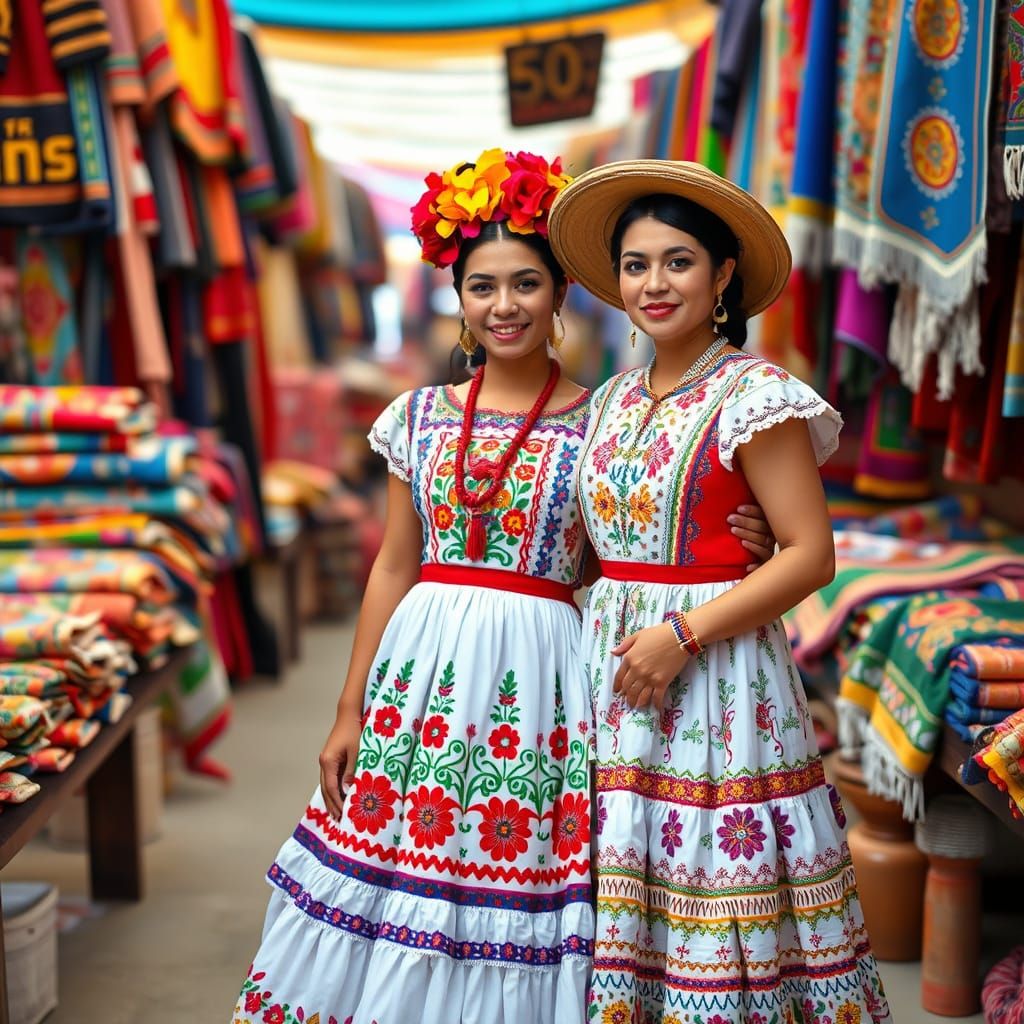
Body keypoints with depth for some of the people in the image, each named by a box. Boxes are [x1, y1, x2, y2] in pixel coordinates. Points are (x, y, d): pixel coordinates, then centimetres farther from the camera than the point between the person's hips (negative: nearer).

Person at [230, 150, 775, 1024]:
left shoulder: (598, 423, 0)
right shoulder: (420, 417, 7)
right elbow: (393, 568, 9)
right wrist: (348, 713, 7)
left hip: (539, 670, -3)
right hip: (426, 659, 3)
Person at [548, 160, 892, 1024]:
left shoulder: (754, 395, -8)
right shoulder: (613, 401, 12)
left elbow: (813, 554, -13)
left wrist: (683, 635, -18)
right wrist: (599, 629, 3)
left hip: (717, 676, -6)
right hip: (613, 664, 6)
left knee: (716, 885, -2)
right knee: (623, 880, 9)